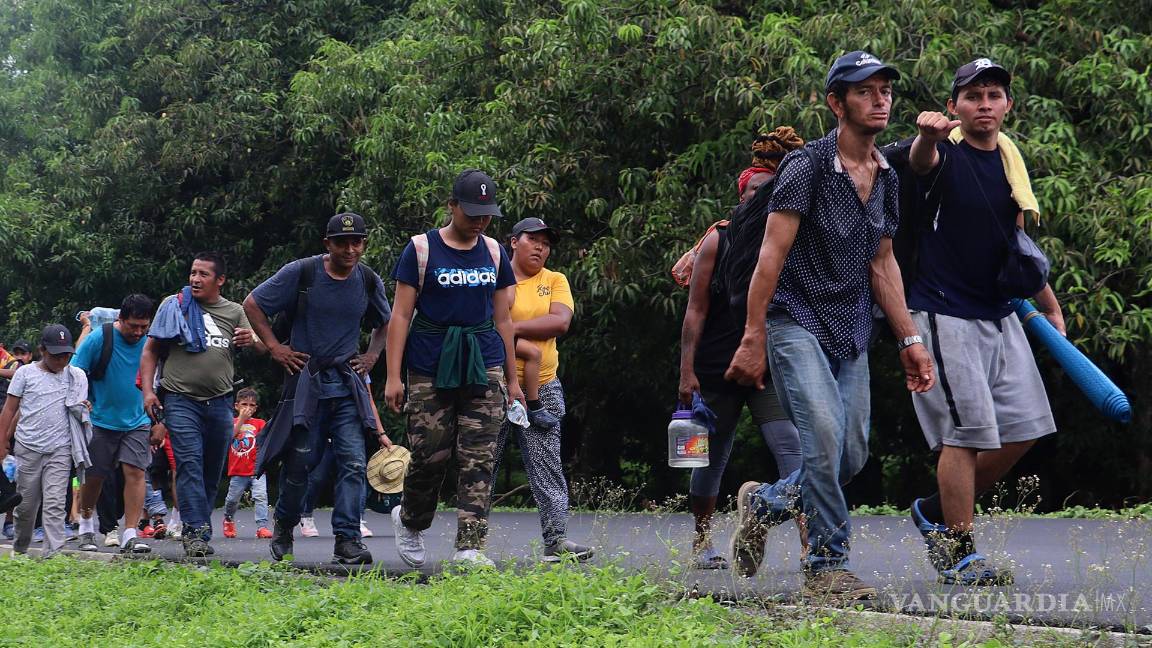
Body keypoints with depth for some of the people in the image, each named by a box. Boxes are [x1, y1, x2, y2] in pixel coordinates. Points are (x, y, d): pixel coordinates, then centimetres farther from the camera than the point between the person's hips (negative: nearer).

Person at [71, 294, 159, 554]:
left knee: (135, 472, -12)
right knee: (94, 476, 7)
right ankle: (86, 526, 31)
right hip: (101, 422, -1)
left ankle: (130, 535, -11)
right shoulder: (97, 339, -9)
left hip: (137, 422, 1)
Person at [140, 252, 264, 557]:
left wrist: (252, 341, -15)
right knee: (189, 463, -15)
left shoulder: (233, 312, 12)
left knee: (213, 471, 5)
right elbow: (150, 351, 8)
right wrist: (148, 390, -4)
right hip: (181, 400, -3)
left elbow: (262, 348, 9)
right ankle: (196, 532, -20)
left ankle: (198, 531, 15)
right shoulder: (174, 305, 6)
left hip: (220, 403, 3)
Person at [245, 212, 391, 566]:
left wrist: (372, 355, 11)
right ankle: (284, 526, 27)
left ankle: (347, 539, -9)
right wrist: (273, 346, -4)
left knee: (353, 462, -10)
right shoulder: (302, 272, -6)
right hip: (305, 380, -2)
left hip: (348, 382, 3)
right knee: (299, 460, 2)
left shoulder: (369, 281, 5)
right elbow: (252, 304, 1)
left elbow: (385, 323, 26)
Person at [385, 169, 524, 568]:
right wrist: (393, 376, -7)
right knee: (430, 455, -2)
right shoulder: (421, 249, 1)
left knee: (479, 459, -6)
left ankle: (470, 547, -7)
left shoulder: (493, 253, 13)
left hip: (484, 366, 3)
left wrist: (513, 380, 16)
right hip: (431, 366, -3)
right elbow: (401, 315, -1)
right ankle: (410, 521, 27)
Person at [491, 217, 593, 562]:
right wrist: (520, 344, -16)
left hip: (541, 388, 2)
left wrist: (512, 327, -13)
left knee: (547, 466, -2)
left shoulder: (555, 281, 11)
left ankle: (556, 539, -4)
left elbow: (561, 321, -6)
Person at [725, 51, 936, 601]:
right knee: (825, 436, -21)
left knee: (852, 455, 3)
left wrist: (909, 339, 13)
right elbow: (772, 254, -13)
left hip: (852, 333, 7)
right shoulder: (807, 165, -10)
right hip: (797, 322, -7)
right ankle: (827, 566, -9)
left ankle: (763, 503, 28)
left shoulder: (887, 178, 11)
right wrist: (752, 339, -17)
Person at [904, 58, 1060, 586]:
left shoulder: (1010, 160, 12)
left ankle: (937, 513, 20)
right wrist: (927, 135, -59)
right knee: (967, 430, -12)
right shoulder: (944, 153, -9)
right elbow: (921, 162, -35)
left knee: (1024, 427, 6)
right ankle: (958, 554, -4)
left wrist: (1051, 306, 23)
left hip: (1000, 315, 8)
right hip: (944, 315, -7)